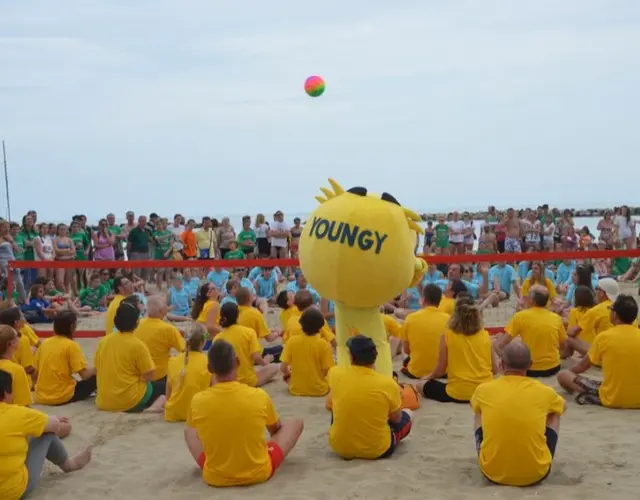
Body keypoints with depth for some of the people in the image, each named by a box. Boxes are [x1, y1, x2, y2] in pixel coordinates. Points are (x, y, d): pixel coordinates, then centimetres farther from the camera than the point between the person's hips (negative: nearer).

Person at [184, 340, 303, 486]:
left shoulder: (198, 400, -13)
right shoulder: (259, 396, -15)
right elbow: (276, 429, 6)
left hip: (214, 477, 2)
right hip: (258, 473, -2)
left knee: (189, 431, 28)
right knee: (296, 423, 17)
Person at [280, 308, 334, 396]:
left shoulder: (292, 341, -12)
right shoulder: (324, 345, -16)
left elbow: (283, 368, -10)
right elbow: (328, 371, -13)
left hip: (296, 389, -1)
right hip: (319, 390, 1)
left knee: (286, 374, 29)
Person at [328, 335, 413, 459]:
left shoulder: (335, 374, -11)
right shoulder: (388, 383, -19)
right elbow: (396, 419, -1)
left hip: (339, 447, 1)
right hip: (377, 450, 0)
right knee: (407, 415, 26)